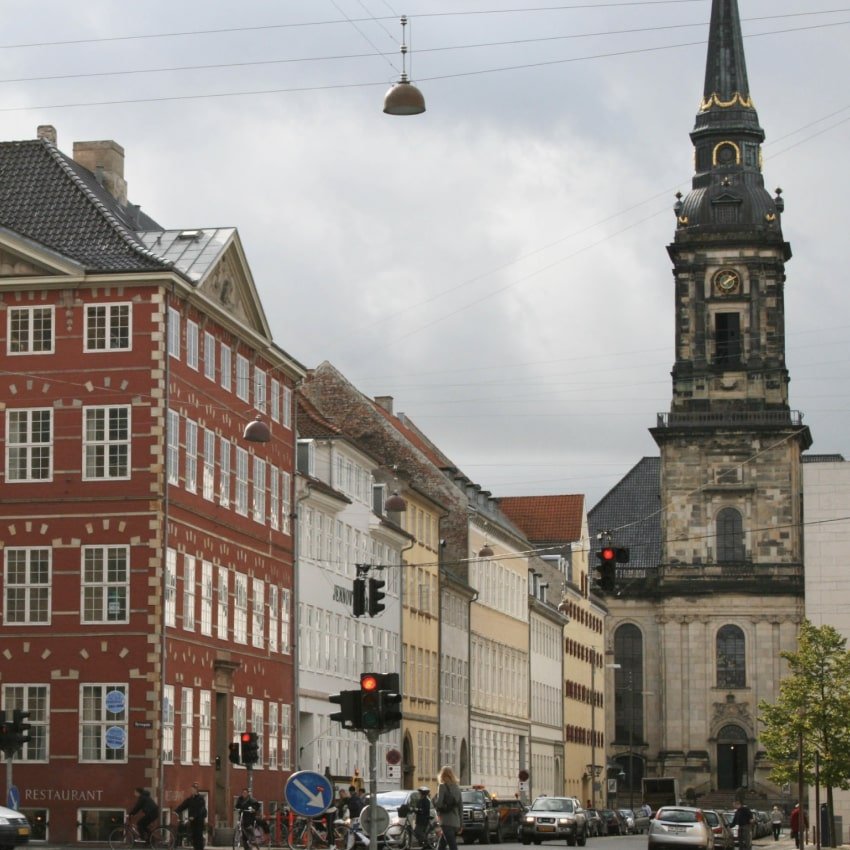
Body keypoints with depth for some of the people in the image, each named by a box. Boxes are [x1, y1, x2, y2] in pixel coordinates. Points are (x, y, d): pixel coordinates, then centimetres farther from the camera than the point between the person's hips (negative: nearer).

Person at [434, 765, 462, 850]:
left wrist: (435, 802, 8)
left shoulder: (443, 786, -6)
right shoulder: (456, 788, 13)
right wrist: (461, 823, 18)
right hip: (456, 822, 7)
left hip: (446, 821, -7)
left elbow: (439, 803, -15)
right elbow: (461, 806, 14)